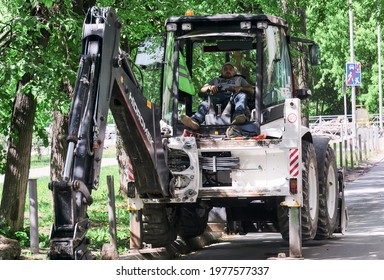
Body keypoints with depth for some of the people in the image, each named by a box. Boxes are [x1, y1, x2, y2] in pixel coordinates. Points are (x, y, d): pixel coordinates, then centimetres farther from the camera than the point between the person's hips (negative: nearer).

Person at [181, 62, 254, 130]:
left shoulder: (239, 79, 38)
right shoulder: (216, 80, 41)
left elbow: (252, 90, 23)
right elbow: (202, 90, 30)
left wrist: (241, 88, 1)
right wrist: (210, 87, 6)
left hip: (233, 96, -1)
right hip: (217, 96, 1)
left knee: (242, 95, -37)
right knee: (206, 103, -35)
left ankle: (237, 117, -67)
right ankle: (195, 120, -66)